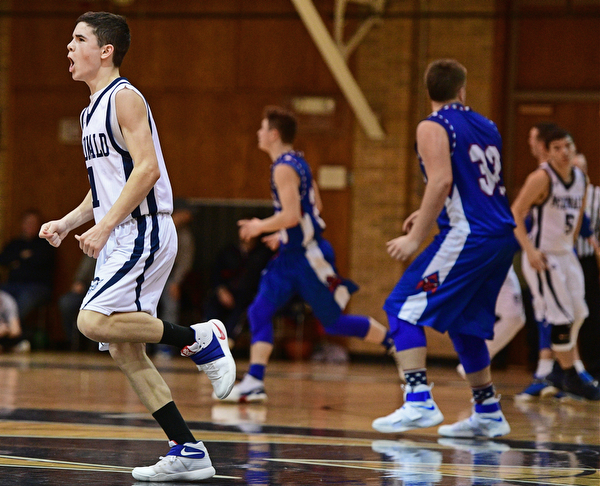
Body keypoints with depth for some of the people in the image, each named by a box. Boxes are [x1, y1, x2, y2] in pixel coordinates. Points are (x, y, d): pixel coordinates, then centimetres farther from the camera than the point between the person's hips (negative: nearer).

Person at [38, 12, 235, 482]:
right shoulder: (94, 109, 19)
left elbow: (147, 169, -20)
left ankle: (200, 338, -9)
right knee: (125, 350, 4)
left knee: (94, 320, -23)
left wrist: (104, 227, -21)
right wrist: (68, 223, 12)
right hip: (118, 240, 10)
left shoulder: (124, 98, -10)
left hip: (143, 232, -10)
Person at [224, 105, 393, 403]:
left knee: (334, 322, 0)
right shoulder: (296, 161, 13)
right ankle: (254, 382, -4)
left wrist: (260, 227, -12)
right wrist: (281, 235, 23)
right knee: (259, 312, 0)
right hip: (291, 255, 10)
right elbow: (315, 205, 21)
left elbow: (292, 215, -27)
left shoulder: (284, 168, -17)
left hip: (309, 256, -10)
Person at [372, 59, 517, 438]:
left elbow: (442, 181, -18)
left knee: (404, 308, -4)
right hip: (503, 236, 8)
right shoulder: (487, 127, 19)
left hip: (468, 236, -8)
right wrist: (429, 214, 34)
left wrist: (416, 238, -17)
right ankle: (488, 413, 21)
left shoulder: (433, 128, -5)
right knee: (465, 323, 20)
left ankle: (419, 402, -17)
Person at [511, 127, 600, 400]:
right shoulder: (542, 178, -16)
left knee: (578, 314, 7)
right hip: (542, 256, -8)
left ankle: (559, 372, 19)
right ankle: (569, 377, 1)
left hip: (566, 254, 8)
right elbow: (515, 214, -17)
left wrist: (571, 243, 16)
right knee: (562, 316, -8)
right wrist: (529, 250, -24)